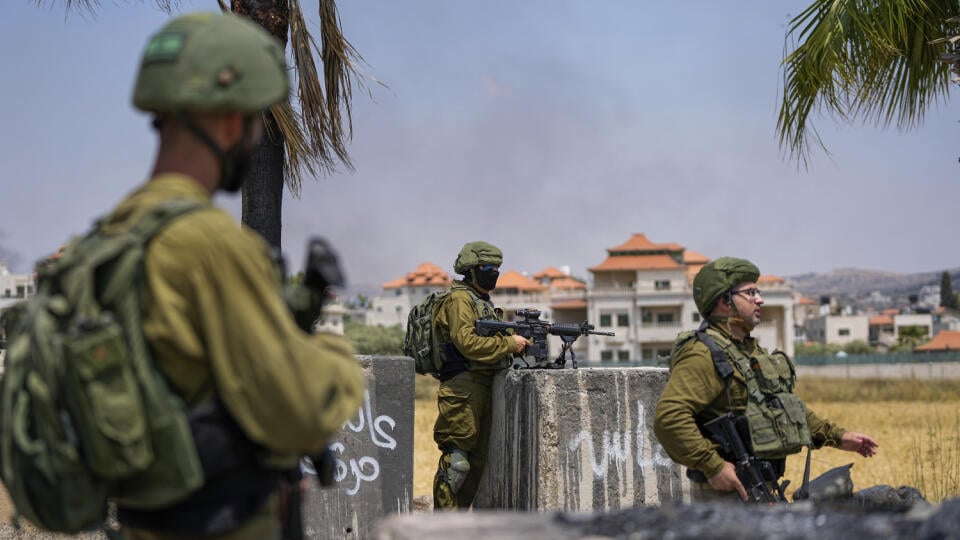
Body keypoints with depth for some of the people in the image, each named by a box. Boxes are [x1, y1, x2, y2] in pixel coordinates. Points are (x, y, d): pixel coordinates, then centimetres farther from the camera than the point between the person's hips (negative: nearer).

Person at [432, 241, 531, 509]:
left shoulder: (482, 301, 21)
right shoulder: (459, 299, -9)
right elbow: (467, 343, -21)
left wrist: (518, 342, 5)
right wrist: (509, 343, -16)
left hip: (482, 387, 10)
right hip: (463, 389, -10)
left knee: (477, 459, 12)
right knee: (457, 460, -9)